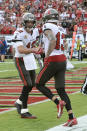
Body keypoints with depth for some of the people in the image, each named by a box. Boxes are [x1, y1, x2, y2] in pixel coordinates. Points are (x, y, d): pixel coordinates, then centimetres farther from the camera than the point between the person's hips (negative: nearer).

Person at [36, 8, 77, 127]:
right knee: (61, 90, 8)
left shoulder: (47, 27, -8)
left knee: (39, 85, 9)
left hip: (52, 61, -7)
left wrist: (47, 56, -20)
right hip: (63, 60, 7)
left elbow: (53, 40, -26)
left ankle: (58, 103, -10)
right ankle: (72, 118, -1)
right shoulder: (59, 29, 17)